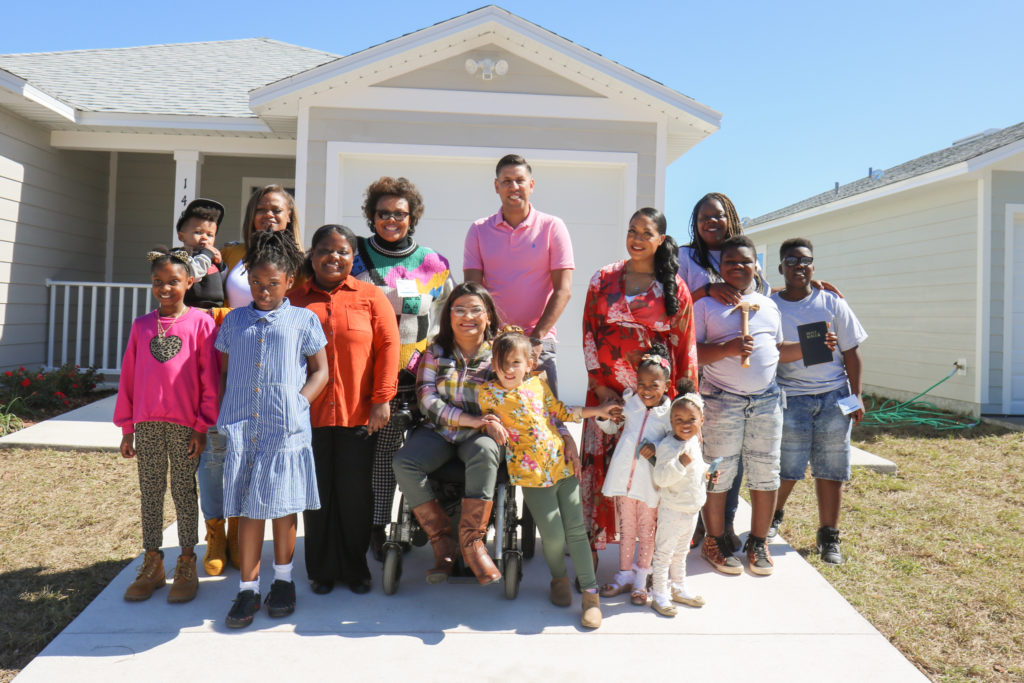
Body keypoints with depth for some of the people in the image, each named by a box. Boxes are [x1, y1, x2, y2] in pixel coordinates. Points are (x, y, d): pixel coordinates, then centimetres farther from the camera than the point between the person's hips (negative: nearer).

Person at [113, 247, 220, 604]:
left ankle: (186, 566, 17)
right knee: (150, 493, 10)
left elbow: (210, 377, -4)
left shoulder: (200, 323, -3)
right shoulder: (141, 325, 8)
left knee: (184, 493, 5)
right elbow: (128, 377, 10)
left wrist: (203, 425, -7)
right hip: (147, 423, 4)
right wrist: (127, 427, 8)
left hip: (185, 424, -3)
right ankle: (152, 565, 22)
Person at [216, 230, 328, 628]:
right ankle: (248, 589, 15)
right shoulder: (234, 321, 13)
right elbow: (223, 370, 17)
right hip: (242, 428, 2)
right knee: (248, 508, 4)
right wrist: (225, 411, 4)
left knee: (283, 504, 7)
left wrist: (297, 402, -7)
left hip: (286, 430, -2)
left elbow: (320, 371, 6)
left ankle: (283, 580, 25)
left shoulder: (304, 320, 5)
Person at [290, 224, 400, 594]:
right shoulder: (293, 299, 7)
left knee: (356, 492, 5)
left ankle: (355, 568, 23)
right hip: (309, 413, 1)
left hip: (359, 414, -1)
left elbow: (389, 346, 0)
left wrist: (382, 398, -7)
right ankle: (322, 569, 25)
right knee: (317, 494, 9)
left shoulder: (370, 296, 4)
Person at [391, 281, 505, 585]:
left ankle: (472, 541, -27)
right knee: (403, 463, -26)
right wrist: (472, 419, -17)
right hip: (438, 431, 2)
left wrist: (490, 423, -20)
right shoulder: (436, 350, 5)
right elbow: (427, 399, -5)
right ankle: (441, 541, -14)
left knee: (484, 452, -37)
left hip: (480, 434, -2)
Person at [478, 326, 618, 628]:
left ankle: (591, 593, 12)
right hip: (531, 473, -3)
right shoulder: (489, 392, -4)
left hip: (562, 464, 3)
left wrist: (597, 410, 22)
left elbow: (560, 412, 19)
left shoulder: (538, 383, 5)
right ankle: (559, 578, 28)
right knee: (553, 535, -3)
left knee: (576, 529, 1)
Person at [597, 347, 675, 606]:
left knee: (646, 530, 9)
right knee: (626, 528, 14)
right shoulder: (629, 401, 4)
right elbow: (610, 427, 15)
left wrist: (655, 447, -19)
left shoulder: (670, 412, -5)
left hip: (650, 480, -2)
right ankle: (624, 574, 27)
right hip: (624, 475, 3)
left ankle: (641, 578, 25)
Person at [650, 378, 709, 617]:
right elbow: (660, 478, -31)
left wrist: (705, 471, 8)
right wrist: (681, 463, -40)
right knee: (664, 553, 5)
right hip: (672, 510, -8)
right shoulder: (667, 446, -24)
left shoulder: (694, 441, 2)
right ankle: (659, 595, 19)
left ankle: (678, 589, 39)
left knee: (681, 552, 23)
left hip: (693, 509, 8)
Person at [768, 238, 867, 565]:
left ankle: (829, 537, 20)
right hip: (791, 398, -2)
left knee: (831, 470, 6)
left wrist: (856, 396, 4)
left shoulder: (832, 303, 5)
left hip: (834, 396, 2)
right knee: (786, 469, -1)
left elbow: (851, 351, 8)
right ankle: (773, 517, 29)